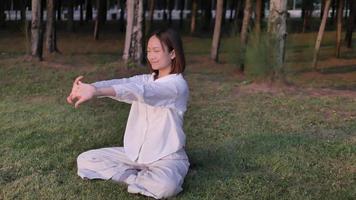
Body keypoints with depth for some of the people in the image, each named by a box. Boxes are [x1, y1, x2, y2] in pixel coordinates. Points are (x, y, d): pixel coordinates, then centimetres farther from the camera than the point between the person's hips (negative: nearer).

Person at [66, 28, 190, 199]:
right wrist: (88, 88, -33)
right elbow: (119, 83, -12)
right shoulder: (145, 79, 9)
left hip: (167, 157, -7)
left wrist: (97, 92, -44)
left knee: (165, 185, -39)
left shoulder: (177, 84, -14)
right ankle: (141, 177, -9)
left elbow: (140, 91, -32)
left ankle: (131, 176, -8)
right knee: (85, 160, -2)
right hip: (135, 153, 7)